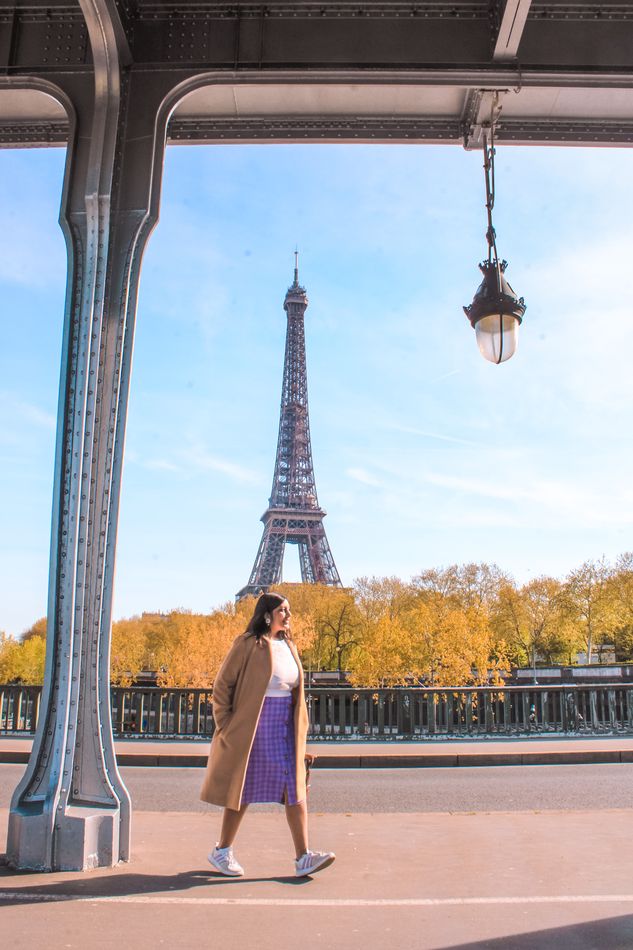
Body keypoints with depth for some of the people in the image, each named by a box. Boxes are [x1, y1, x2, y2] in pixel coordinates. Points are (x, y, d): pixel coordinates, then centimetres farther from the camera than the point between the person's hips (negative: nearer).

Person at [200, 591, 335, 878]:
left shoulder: (288, 645, 10)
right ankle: (221, 851, 24)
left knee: (295, 789, -2)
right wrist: (226, 726, -10)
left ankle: (303, 857, -1)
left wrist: (299, 730, 12)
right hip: (253, 727, -6)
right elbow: (222, 685, -8)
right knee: (244, 790, 6)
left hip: (285, 728, 6)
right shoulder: (247, 644, -11)